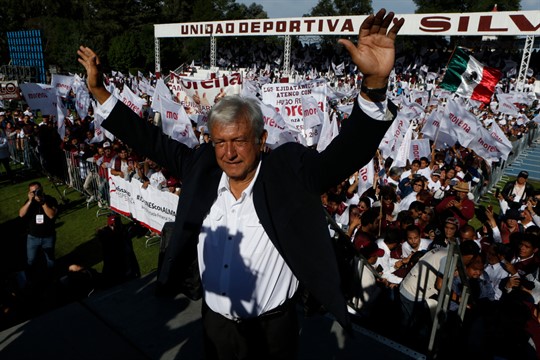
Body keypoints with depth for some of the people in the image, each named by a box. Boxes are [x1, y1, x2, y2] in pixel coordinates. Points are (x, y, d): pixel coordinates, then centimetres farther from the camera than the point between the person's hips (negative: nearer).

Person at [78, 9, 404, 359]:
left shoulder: (290, 171, -17)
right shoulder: (201, 166, -6)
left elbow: (347, 152, -26)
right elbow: (152, 141, 1)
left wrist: (374, 83, -40)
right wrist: (99, 89, 0)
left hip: (272, 329, -3)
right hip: (215, 325, 4)